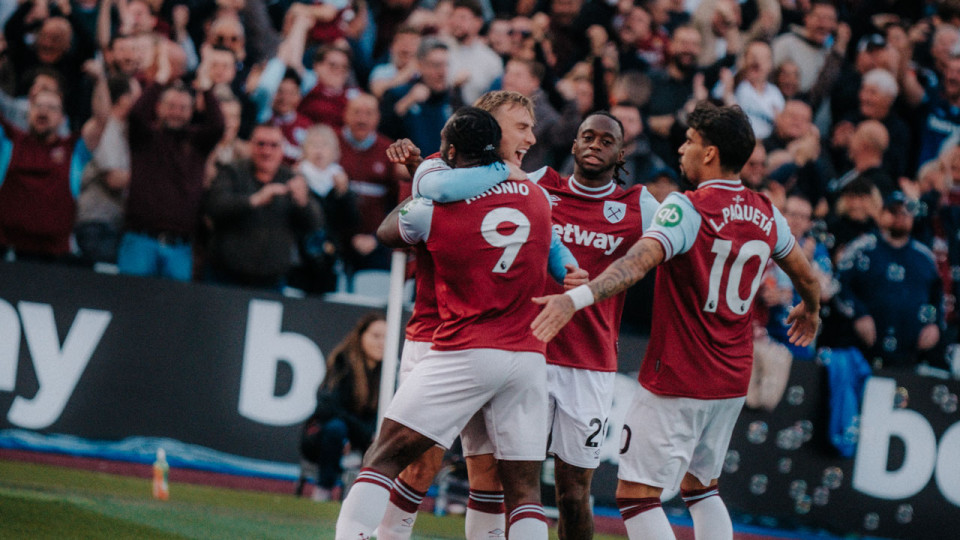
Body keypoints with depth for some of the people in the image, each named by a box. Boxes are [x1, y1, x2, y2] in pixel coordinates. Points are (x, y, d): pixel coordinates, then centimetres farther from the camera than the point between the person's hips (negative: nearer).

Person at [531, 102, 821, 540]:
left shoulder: (687, 208, -15)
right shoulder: (765, 215, 6)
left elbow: (639, 260, -32)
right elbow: (804, 273, 22)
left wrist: (578, 297, -45)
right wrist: (810, 310, 45)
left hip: (676, 383, -7)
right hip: (732, 383, 7)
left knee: (636, 494, -4)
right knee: (701, 488, 23)